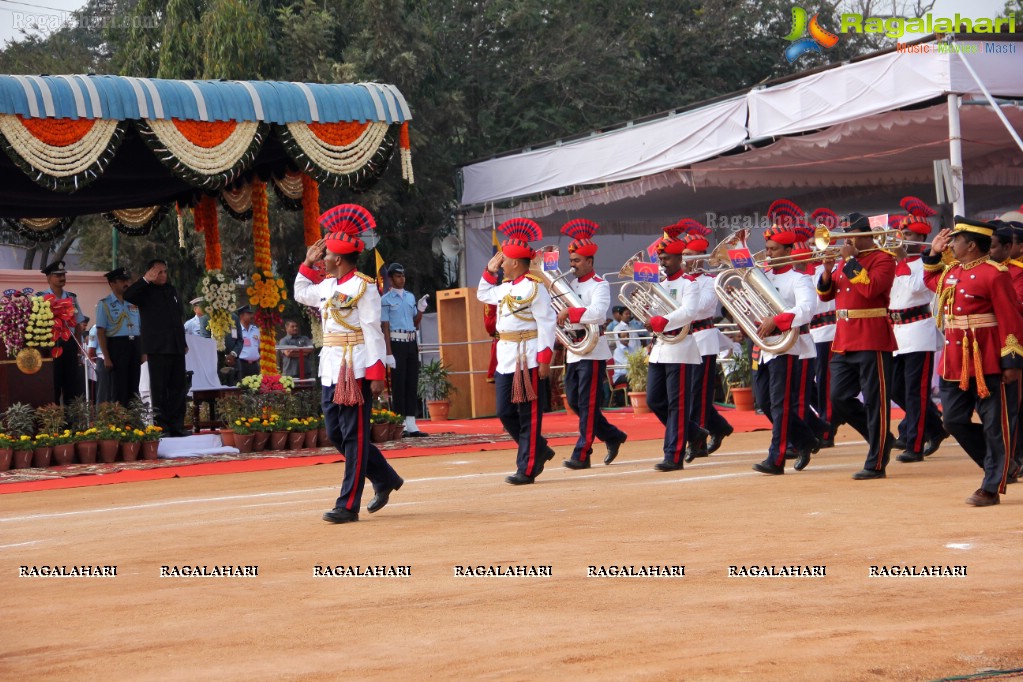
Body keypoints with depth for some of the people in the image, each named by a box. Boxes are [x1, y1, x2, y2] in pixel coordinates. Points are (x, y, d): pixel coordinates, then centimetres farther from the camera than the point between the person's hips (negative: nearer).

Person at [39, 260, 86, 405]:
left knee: (72, 382, 8)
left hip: (69, 343, 4)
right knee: (53, 383, 1)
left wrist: (76, 346, 7)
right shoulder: (41, 297, -5)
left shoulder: (71, 298, 9)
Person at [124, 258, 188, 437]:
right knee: (159, 389, -3)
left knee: (178, 388, 6)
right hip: (158, 348, -6)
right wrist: (145, 280, -26)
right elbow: (127, 296, -21)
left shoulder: (171, 290, 19)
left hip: (176, 347, 6)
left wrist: (184, 342, 21)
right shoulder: (145, 291, 0)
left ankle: (177, 427, 10)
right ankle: (161, 427, -1)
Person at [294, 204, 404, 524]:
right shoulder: (327, 285, 13)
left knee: (353, 436, -3)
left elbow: (373, 330, -14)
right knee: (336, 434, 11)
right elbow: (300, 294, 33)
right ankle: (385, 479, 27)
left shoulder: (363, 286, -11)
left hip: (355, 370, -9)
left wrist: (377, 373, -18)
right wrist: (308, 263, 20)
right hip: (331, 370, 9)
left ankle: (349, 505, 0)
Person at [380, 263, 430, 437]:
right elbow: (385, 327, -9)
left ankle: (411, 424, 11)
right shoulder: (386, 300, -3)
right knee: (398, 384, -4)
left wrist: (421, 309, 2)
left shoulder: (410, 297, 14)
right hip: (397, 342, -6)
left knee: (412, 383, 7)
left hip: (411, 342, 6)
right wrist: (389, 353, -15)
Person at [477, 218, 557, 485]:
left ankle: (527, 469, 3)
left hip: (528, 360, -9)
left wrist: (545, 359, -19)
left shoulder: (534, 287, -11)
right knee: (506, 414, 9)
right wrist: (490, 270, 20)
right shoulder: (505, 288, 15)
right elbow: (483, 294, 34)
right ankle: (538, 451, 26)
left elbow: (546, 324, -15)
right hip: (506, 360, 9)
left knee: (529, 417, -1)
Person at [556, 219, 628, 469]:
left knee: (588, 404, -6)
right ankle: (613, 436, 26)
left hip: (592, 350, -8)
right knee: (574, 401, 11)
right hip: (572, 350, 8)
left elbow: (596, 313, -26)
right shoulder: (570, 284, 14)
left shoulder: (600, 286, -9)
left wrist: (570, 312, -27)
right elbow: (559, 312, 20)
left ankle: (582, 455, -4)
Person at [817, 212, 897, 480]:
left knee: (875, 401, -3)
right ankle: (881, 438, 24)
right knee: (839, 398, 8)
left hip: (872, 342, -8)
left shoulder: (883, 259, -6)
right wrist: (828, 270, -2)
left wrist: (851, 260, -16)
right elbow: (825, 294, 15)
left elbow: (871, 287, -24)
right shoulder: (846, 261, 16)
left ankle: (876, 463, 1)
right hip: (843, 342, 8)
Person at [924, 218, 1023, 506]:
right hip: (955, 362, 8)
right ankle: (998, 465, 27)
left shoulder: (994, 273, -14)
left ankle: (992, 488, 7)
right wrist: (933, 253, 19)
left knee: (995, 426, 1)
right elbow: (931, 280, 34)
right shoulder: (950, 271, 9)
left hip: (988, 363, -8)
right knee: (954, 421, 10)